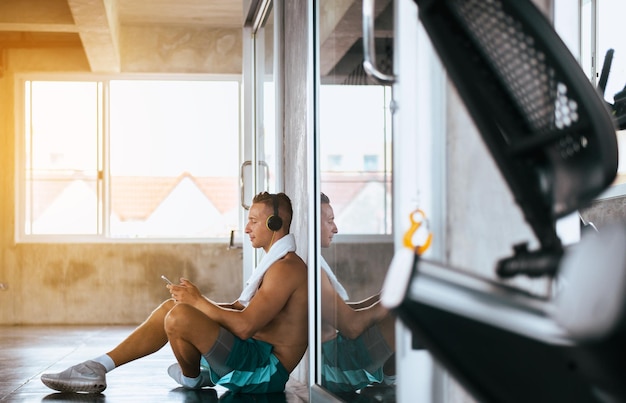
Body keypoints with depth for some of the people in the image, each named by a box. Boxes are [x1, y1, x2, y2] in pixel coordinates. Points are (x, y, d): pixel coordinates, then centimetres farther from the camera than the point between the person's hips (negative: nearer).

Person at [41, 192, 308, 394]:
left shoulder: (286, 267, -16)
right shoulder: (274, 262, 20)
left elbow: (245, 326, -24)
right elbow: (239, 309, 19)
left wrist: (198, 302, -12)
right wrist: (194, 299, 5)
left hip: (266, 370, -11)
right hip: (252, 354, 11)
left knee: (180, 315, -26)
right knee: (172, 307, 8)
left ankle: (192, 377, 5)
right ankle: (97, 368, 2)